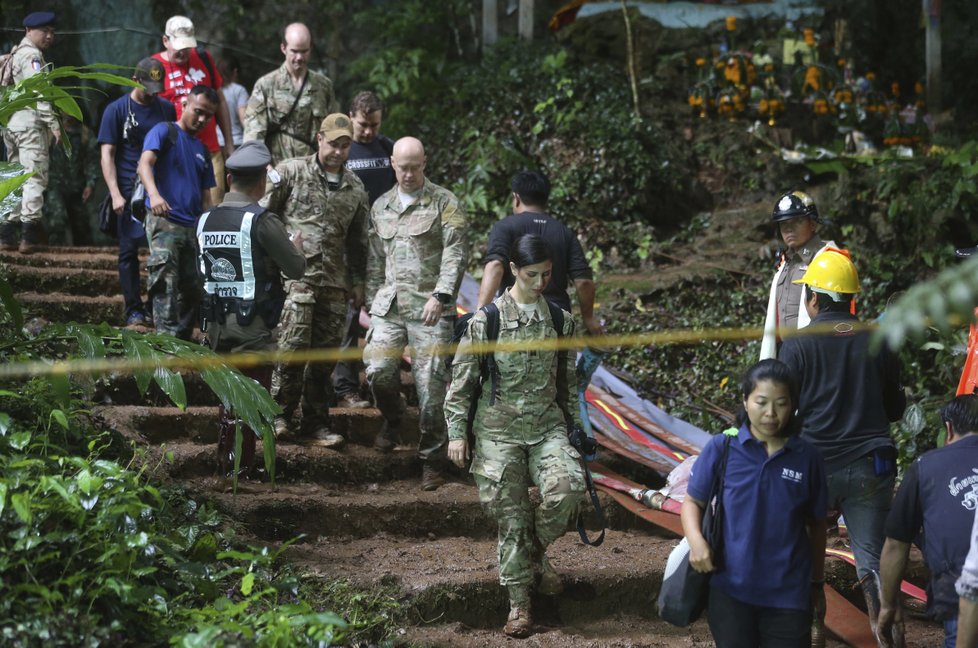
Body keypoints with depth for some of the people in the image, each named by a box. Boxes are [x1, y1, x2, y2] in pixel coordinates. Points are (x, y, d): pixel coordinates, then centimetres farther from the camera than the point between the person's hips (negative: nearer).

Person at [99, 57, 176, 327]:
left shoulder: (167, 109, 11)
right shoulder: (117, 110, 1)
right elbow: (107, 154, -2)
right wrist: (115, 194, -11)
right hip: (131, 193, -3)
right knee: (129, 251, -1)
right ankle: (134, 312, 2)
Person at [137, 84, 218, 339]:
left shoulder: (202, 150, 23)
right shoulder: (164, 132, 3)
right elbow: (145, 163, -16)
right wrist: (153, 194, -35)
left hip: (193, 227, 7)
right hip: (163, 220, -7)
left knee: (193, 288, 6)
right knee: (166, 279, -21)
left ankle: (183, 337, 16)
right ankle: (166, 335, -27)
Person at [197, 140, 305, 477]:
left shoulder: (206, 220, 5)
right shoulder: (262, 221, -14)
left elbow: (205, 268, 11)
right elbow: (295, 269, -11)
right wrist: (296, 247, 12)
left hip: (215, 321, 6)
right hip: (252, 323, -6)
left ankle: (225, 458, 25)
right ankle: (238, 464, 4)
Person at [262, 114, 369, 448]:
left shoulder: (355, 188, 15)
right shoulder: (291, 172, 1)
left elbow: (358, 240, 22)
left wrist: (358, 281, 19)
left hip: (335, 282, 5)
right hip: (295, 275, -4)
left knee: (326, 353, 5)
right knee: (293, 345, -14)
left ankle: (316, 421, 14)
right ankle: (280, 414, 0)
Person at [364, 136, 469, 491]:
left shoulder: (445, 203, 1)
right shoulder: (381, 206, 17)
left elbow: (456, 253, -6)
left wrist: (441, 295, -17)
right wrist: (373, 300, 17)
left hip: (430, 307, -4)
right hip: (389, 304, 4)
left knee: (431, 385, -6)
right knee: (378, 370, -11)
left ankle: (432, 461, 6)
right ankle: (392, 420, 22)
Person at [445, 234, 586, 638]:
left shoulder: (560, 320, 5)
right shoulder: (486, 320, -5)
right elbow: (461, 380, -2)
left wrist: (575, 428, 14)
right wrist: (457, 433, -5)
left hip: (547, 426, 2)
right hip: (499, 430, -2)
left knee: (568, 487, -23)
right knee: (511, 516, 0)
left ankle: (537, 550, 6)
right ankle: (519, 604, 13)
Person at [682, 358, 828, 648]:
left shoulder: (807, 458, 0)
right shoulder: (721, 448, -4)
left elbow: (816, 525, 9)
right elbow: (693, 501, 4)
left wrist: (818, 584, 14)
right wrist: (696, 540, -16)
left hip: (789, 593, 1)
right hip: (731, 588, -1)